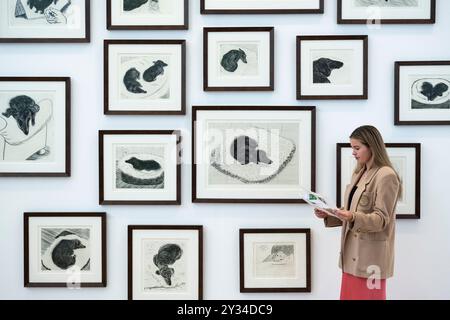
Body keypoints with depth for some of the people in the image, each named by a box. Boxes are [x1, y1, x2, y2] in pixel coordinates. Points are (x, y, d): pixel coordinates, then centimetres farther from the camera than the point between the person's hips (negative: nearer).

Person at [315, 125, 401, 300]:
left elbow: (381, 219, -16)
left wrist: (353, 217, -32)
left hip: (370, 255, -8)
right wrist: (328, 215, 1)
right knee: (349, 295, 12)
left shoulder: (386, 175, -12)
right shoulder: (359, 173, 14)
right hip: (351, 252, 8)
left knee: (367, 296, 2)